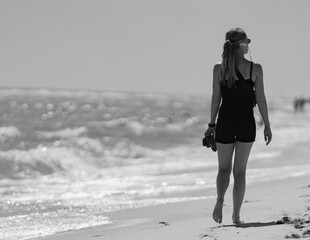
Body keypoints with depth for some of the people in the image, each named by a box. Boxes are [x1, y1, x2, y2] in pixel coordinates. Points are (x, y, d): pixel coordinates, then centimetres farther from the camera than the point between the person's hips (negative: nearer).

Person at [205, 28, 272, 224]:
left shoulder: (219, 69, -3)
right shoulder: (256, 69, -6)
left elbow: (216, 99, -1)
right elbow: (261, 99, -4)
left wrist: (212, 124, 8)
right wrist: (267, 125, 3)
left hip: (225, 122, 1)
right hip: (246, 124, -1)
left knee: (224, 169, 12)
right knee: (240, 171, 9)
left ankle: (220, 199, -16)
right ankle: (236, 214, 6)